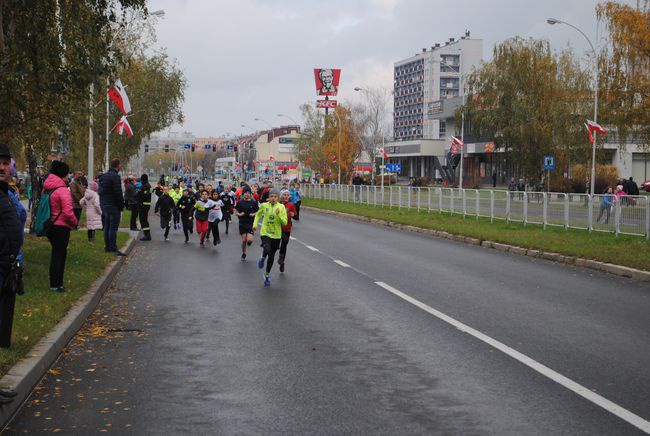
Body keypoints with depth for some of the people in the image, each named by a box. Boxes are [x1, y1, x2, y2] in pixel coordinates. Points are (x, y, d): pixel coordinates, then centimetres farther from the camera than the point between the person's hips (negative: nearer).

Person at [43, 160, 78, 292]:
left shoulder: (47, 188, 6)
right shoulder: (63, 191, -19)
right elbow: (68, 212, -24)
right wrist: (74, 222, -6)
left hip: (50, 225, 8)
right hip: (61, 227, -8)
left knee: (56, 253, 19)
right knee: (59, 254, 1)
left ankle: (55, 282, 25)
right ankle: (56, 285, 4)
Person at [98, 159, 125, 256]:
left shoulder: (103, 176, 13)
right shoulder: (115, 176, -15)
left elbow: (100, 191, 15)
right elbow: (118, 192, -19)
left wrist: (102, 204, 17)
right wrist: (122, 205, -9)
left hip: (105, 204, 9)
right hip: (113, 205, -9)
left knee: (107, 226, 14)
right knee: (113, 227, -9)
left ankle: (107, 246, 19)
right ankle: (113, 248, -11)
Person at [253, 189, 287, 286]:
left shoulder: (281, 207, -5)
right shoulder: (264, 205, -3)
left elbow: (285, 223, -8)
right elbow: (258, 214, 17)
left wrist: (279, 215, -23)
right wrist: (255, 224, 3)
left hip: (276, 235, 1)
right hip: (265, 233, -1)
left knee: (271, 256, 11)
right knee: (267, 249, -30)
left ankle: (267, 275, 32)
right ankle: (263, 258, 7)